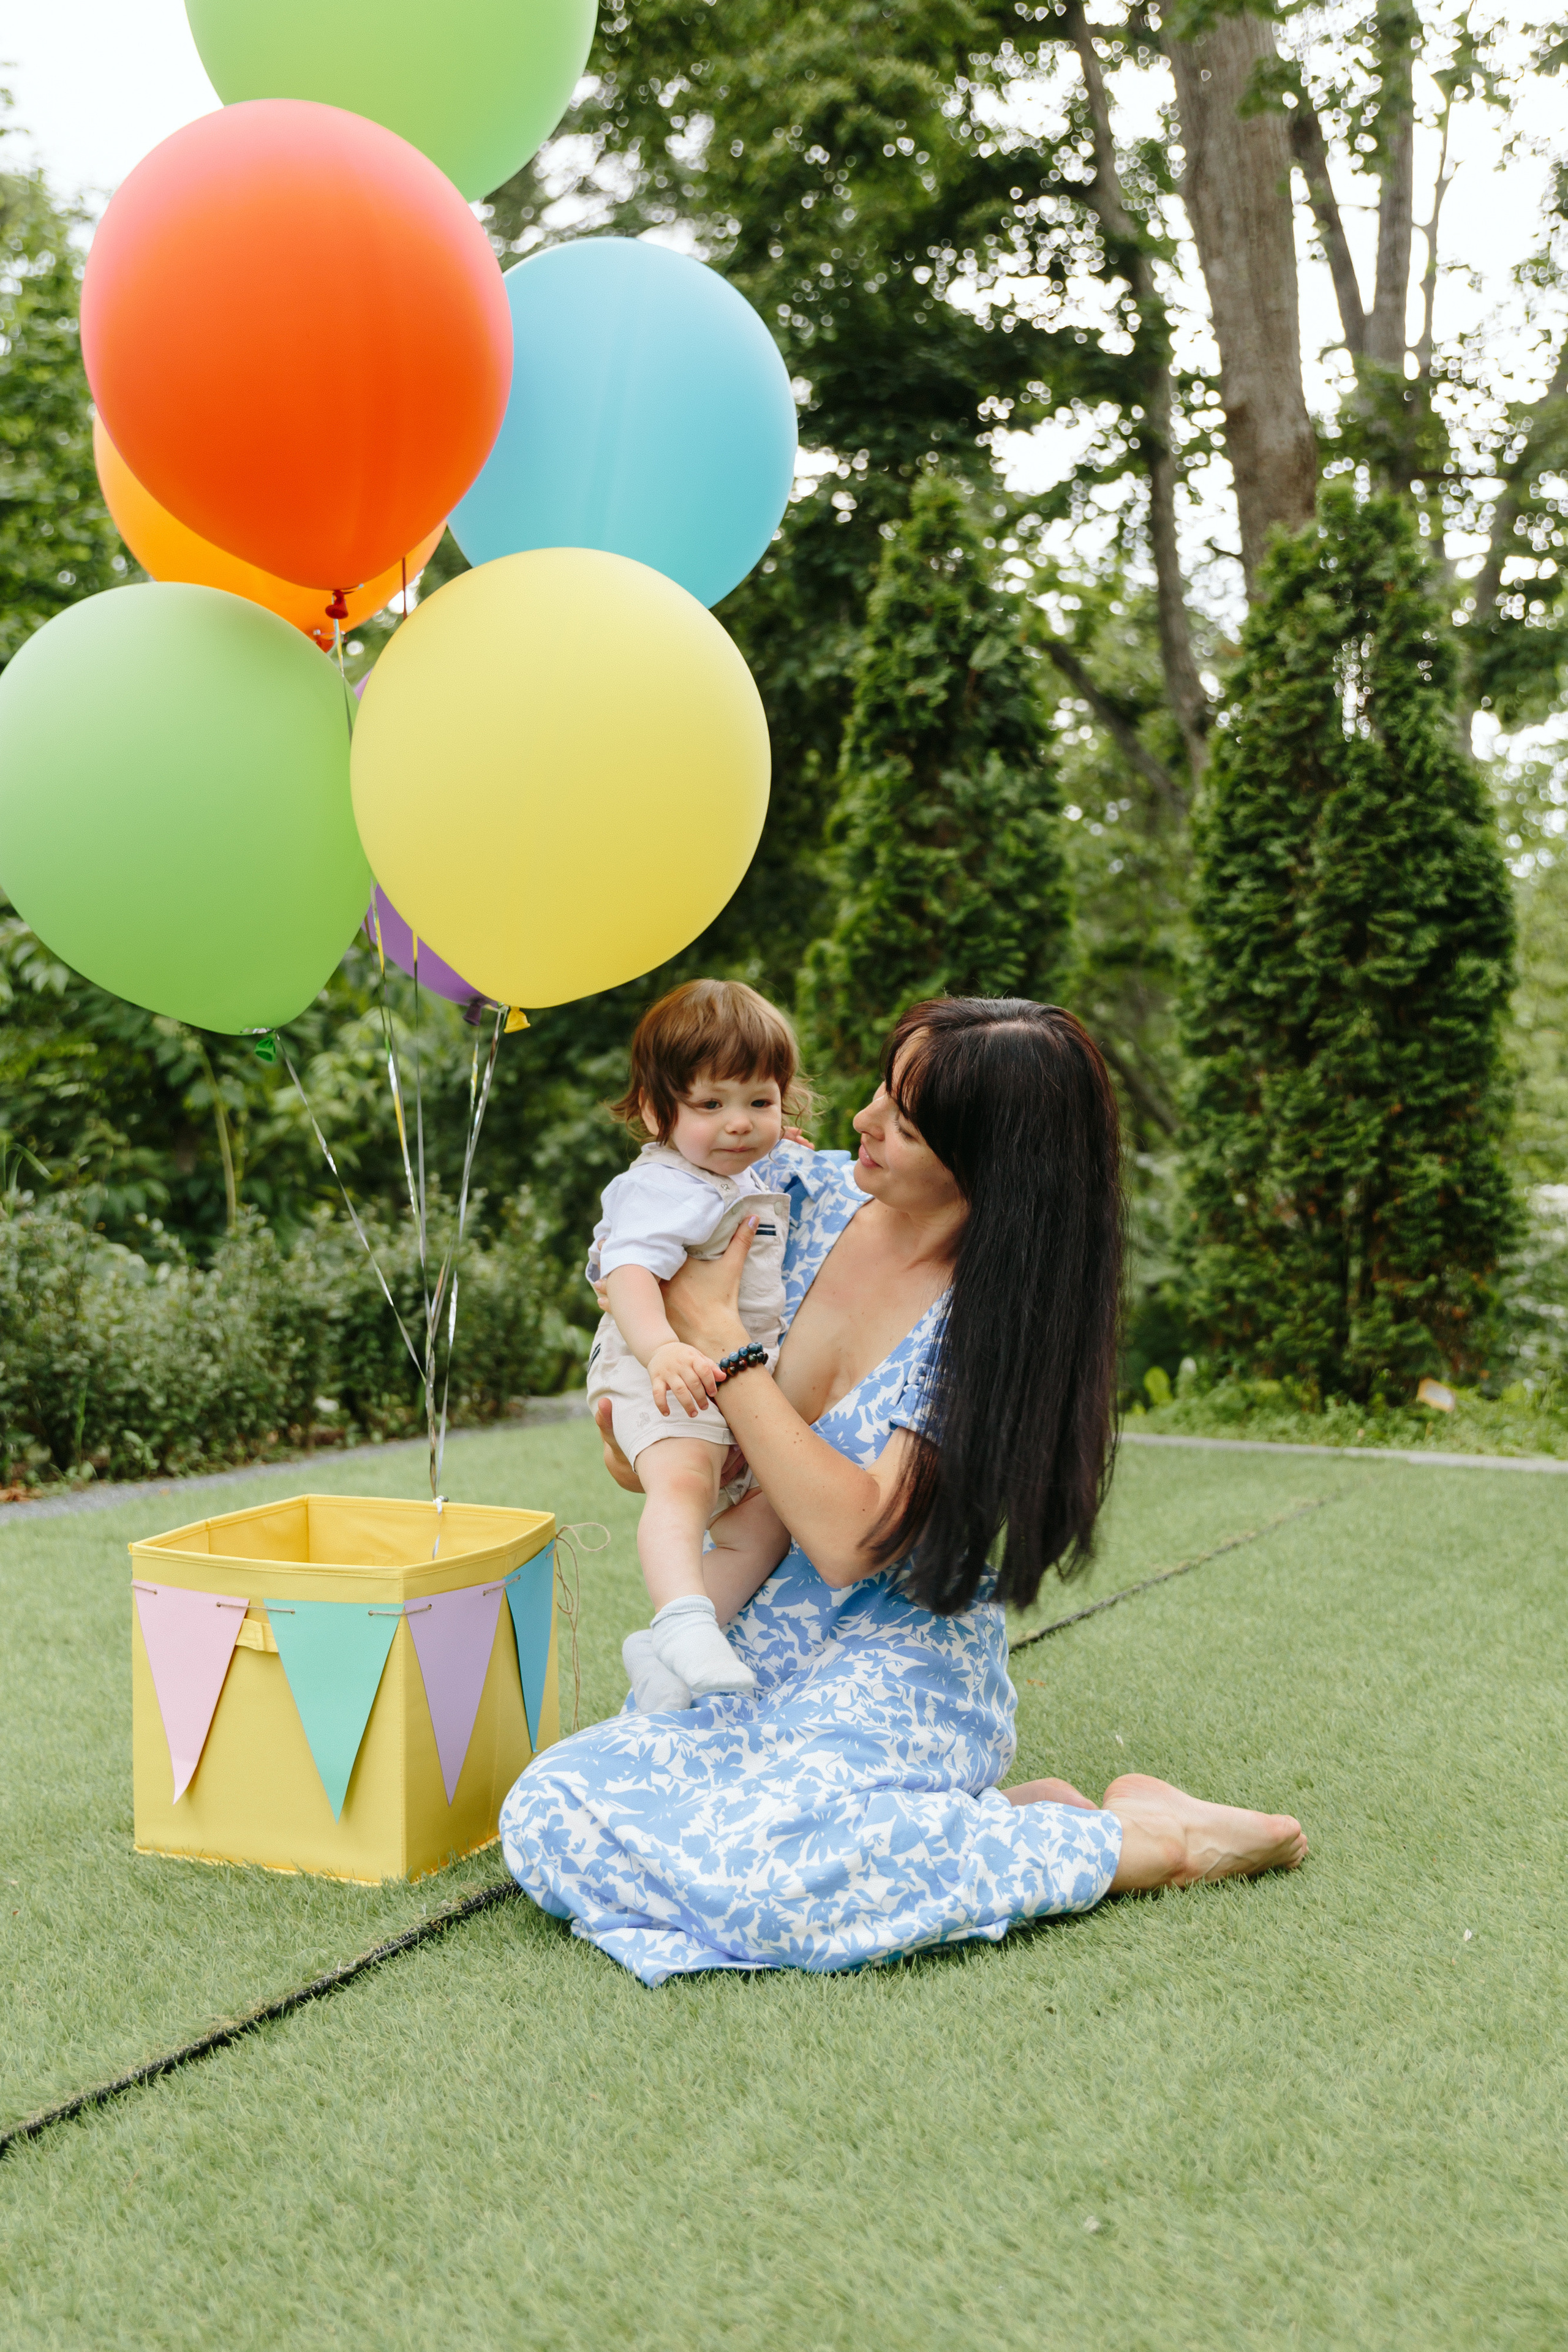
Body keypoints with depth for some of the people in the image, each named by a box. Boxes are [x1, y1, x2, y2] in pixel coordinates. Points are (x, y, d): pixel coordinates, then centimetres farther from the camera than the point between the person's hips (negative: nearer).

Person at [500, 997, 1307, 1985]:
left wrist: (715, 1332, -20)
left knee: (758, 1871, -33)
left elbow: (851, 1538, -23)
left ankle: (1143, 1838, -11)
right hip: (746, 1657, 7)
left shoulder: (999, 1320, -17)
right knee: (548, 1817, -16)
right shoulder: (809, 1192, -2)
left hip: (893, 1673, -6)